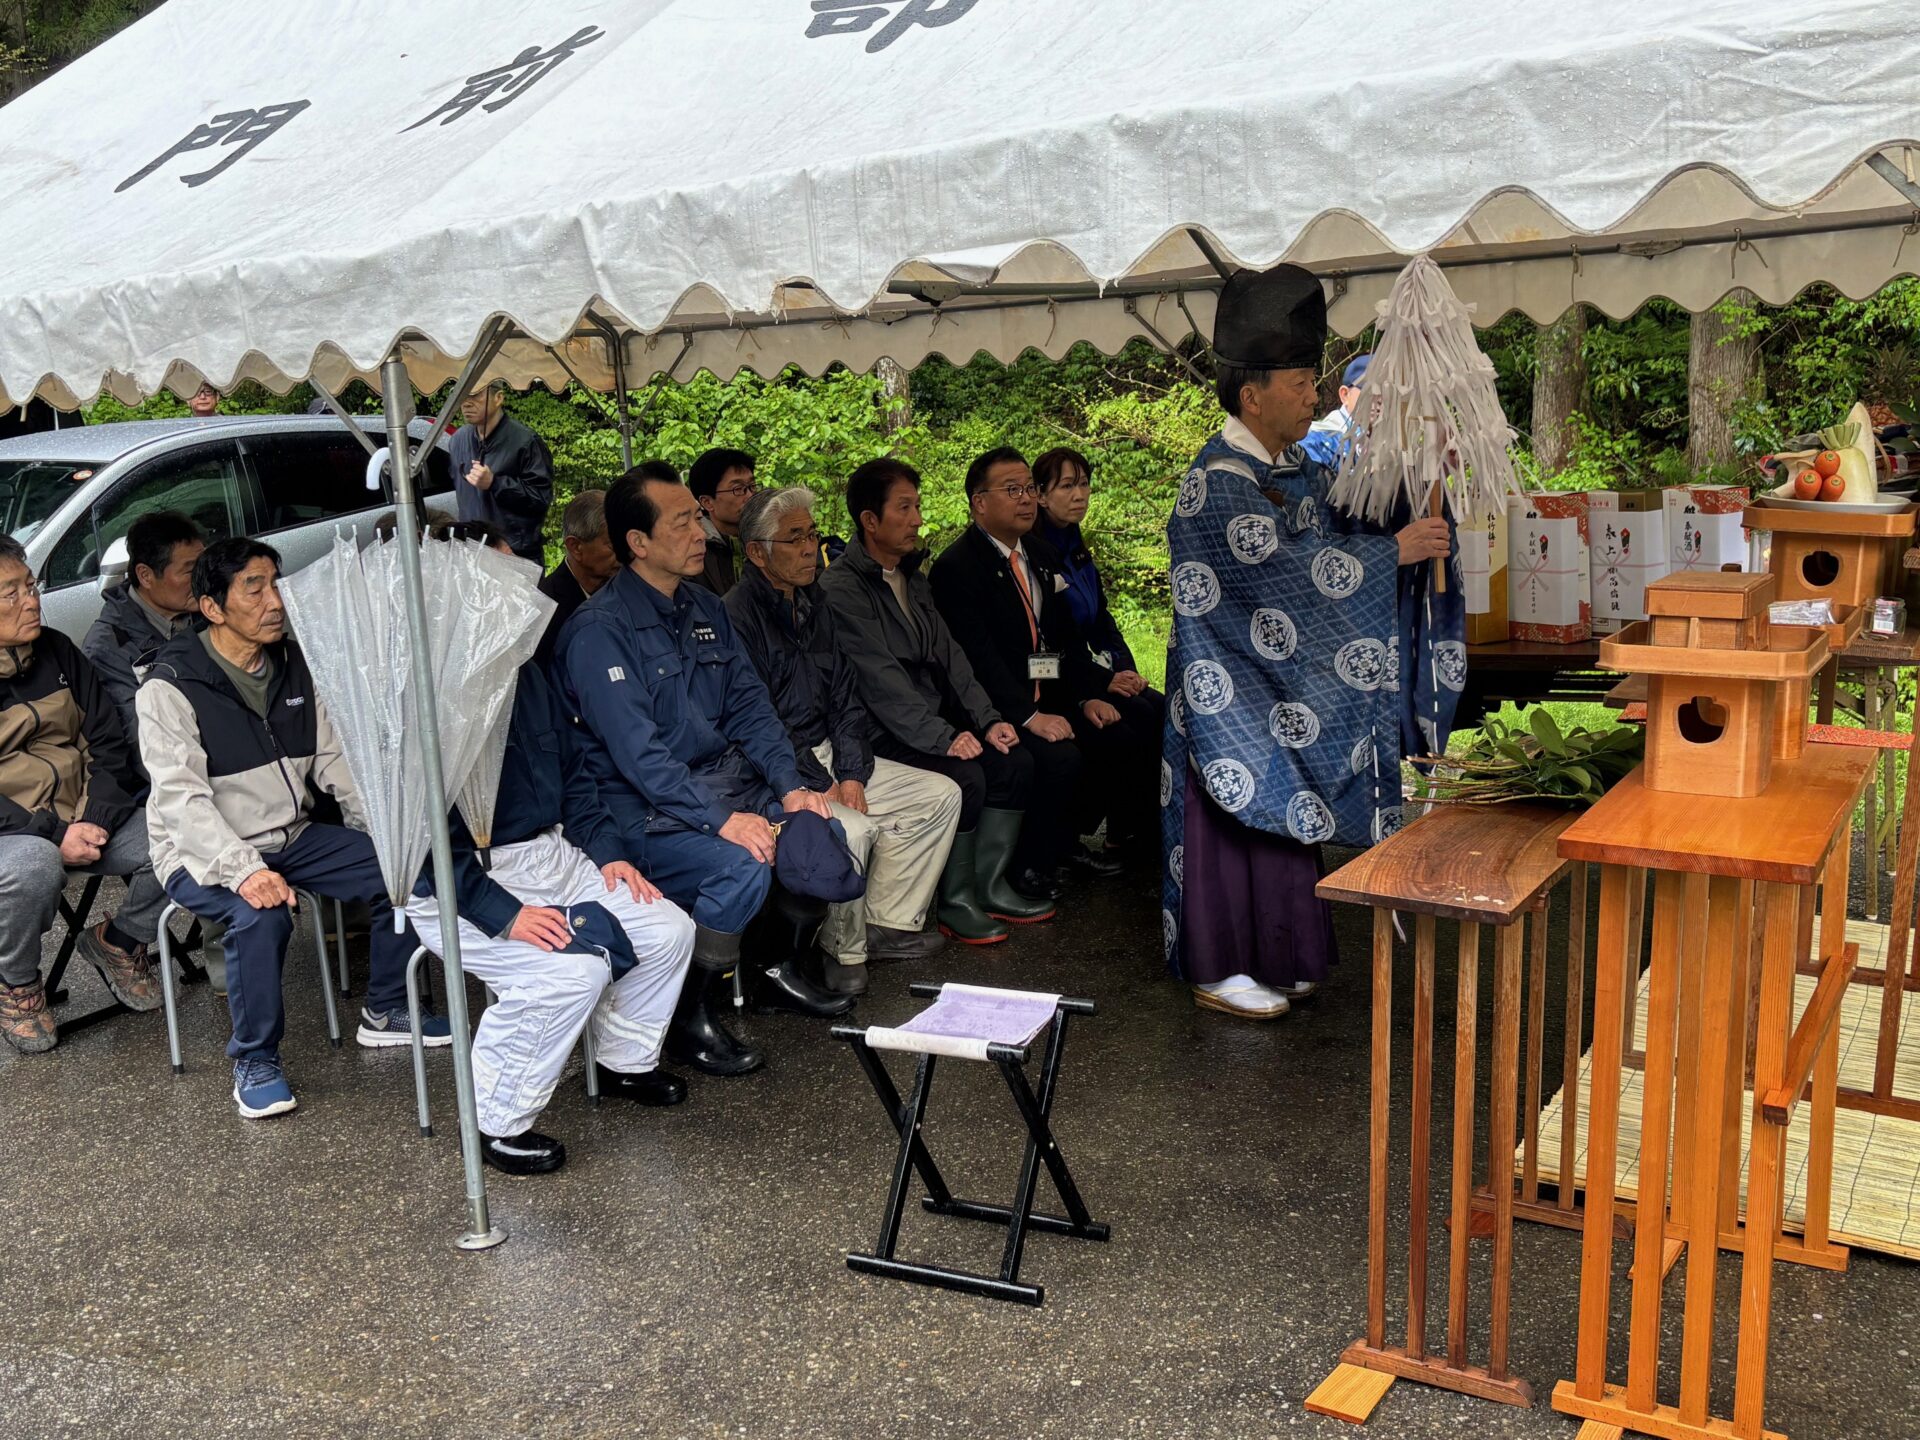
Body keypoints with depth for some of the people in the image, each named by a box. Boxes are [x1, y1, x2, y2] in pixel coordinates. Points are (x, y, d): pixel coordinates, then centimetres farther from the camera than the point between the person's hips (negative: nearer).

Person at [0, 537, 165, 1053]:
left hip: (85, 819, 5)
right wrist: (52, 834, -24)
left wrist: (98, 821, -11)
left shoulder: (56, 651, 7)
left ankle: (118, 941, 11)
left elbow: (108, 741, 6)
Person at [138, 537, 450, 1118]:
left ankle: (385, 1012, 9)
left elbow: (333, 759, 5)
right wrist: (242, 869, -39)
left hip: (292, 836, 6)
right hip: (204, 854, -6)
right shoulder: (171, 688, -15)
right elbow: (182, 798, -24)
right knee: (262, 916, -35)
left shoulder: (294, 666, 4)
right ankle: (254, 1060, -13)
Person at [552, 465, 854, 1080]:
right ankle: (689, 1017, -10)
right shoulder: (599, 630, -15)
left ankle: (783, 972, 12)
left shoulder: (706, 609, 10)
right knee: (741, 864, -31)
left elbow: (750, 705, 9)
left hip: (724, 780, 8)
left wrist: (790, 785, -7)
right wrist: (721, 819, -29)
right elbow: (636, 751, -23)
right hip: (643, 810, -7)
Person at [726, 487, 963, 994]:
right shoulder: (738, 615, -15)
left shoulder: (815, 605, 12)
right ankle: (842, 951, -8)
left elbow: (845, 696, 12)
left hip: (828, 755, 9)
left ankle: (888, 924, 7)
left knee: (941, 794, 3)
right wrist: (819, 785, -17)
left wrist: (851, 774, -2)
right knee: (851, 829, -33)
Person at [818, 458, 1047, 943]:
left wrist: (988, 719, 0)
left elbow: (950, 657, 12)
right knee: (964, 776, -26)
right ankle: (956, 902, -8)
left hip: (933, 721, 9)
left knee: (1014, 760, -8)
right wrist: (943, 737, -25)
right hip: (879, 735, -8)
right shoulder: (840, 589, -13)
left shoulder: (914, 579, 16)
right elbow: (881, 680, -21)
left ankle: (989, 885, 4)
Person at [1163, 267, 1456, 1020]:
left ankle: (1272, 956, 27)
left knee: (1277, 815, 14)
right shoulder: (1218, 483, -19)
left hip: (1286, 682, 9)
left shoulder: (1296, 467, 10)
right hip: (1232, 687, -9)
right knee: (1237, 819, -1)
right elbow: (1283, 563, -27)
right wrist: (1394, 550, -24)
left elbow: (1348, 519, 14)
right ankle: (1218, 971, 11)